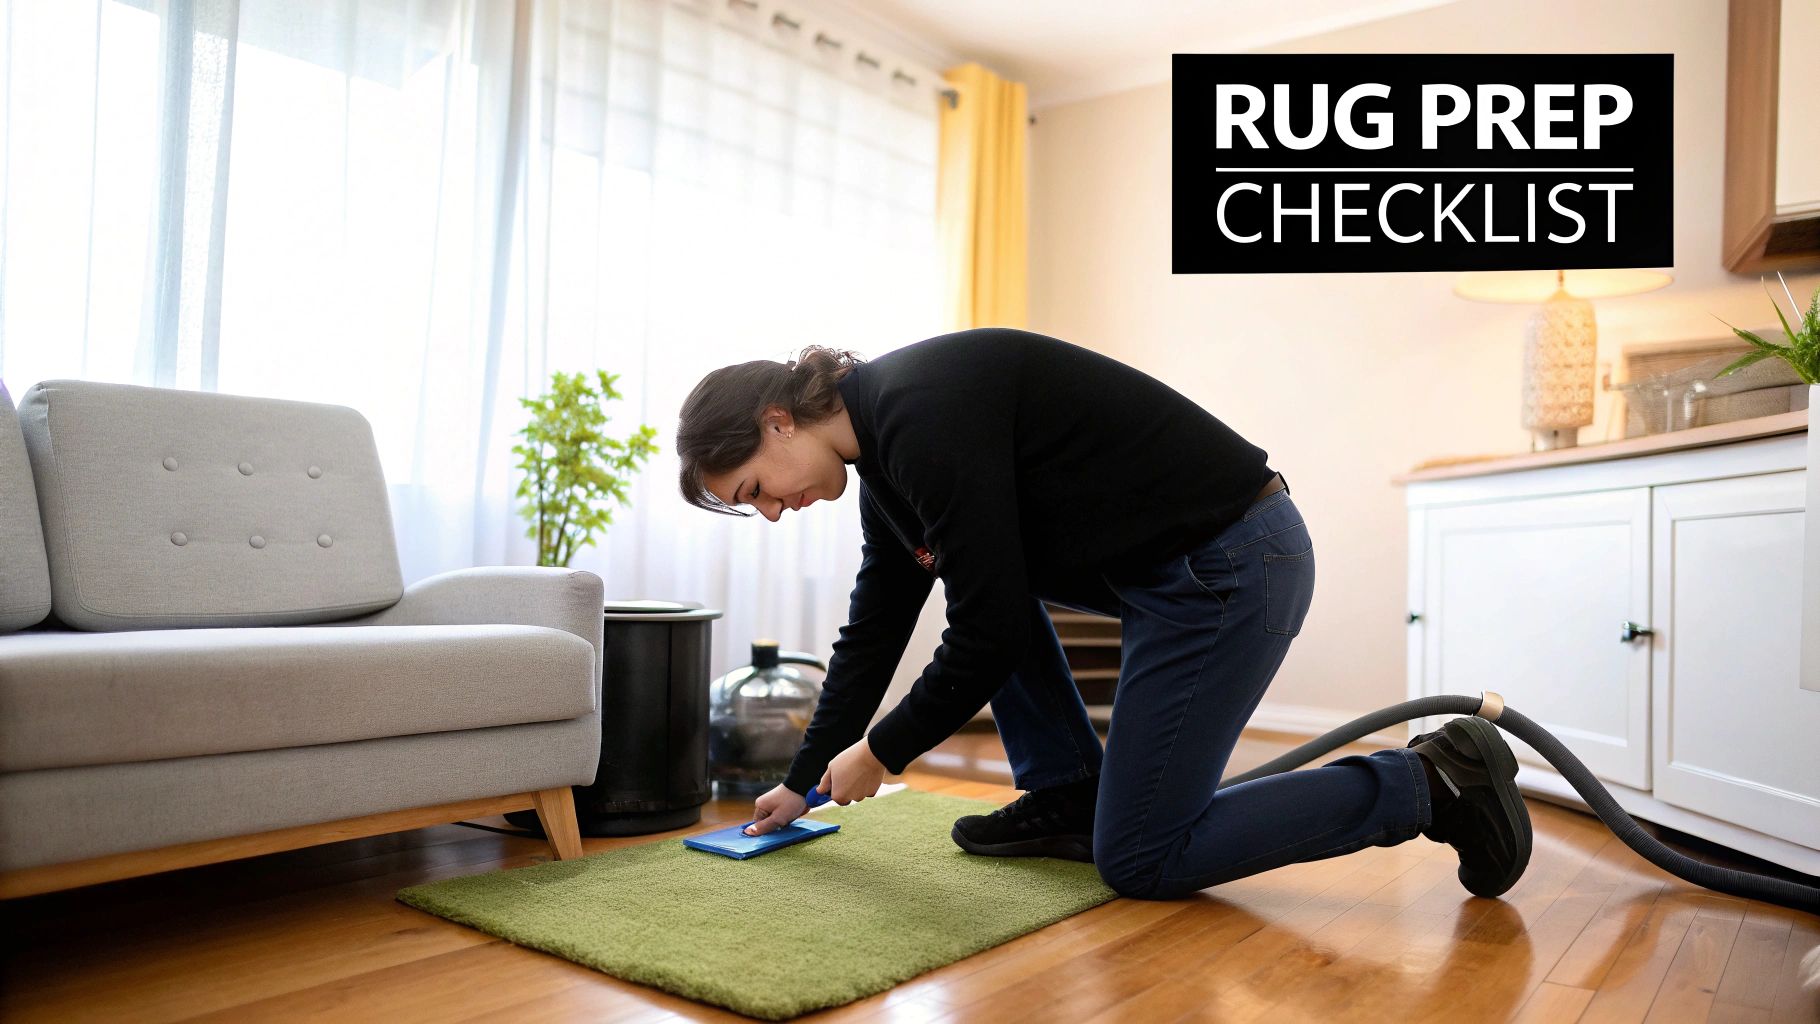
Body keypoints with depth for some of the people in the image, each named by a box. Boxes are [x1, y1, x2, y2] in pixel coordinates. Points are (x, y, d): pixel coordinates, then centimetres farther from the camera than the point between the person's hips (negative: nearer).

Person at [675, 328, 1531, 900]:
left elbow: (993, 632, -20)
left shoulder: (921, 412, -20)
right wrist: (805, 779, 26)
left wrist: (880, 754, -4)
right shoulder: (886, 453, 10)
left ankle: (1428, 783, 4)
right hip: (1173, 560, 10)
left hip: (1231, 563, -9)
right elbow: (874, 631, 19)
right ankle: (1066, 794, 18)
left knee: (1137, 860, 0)